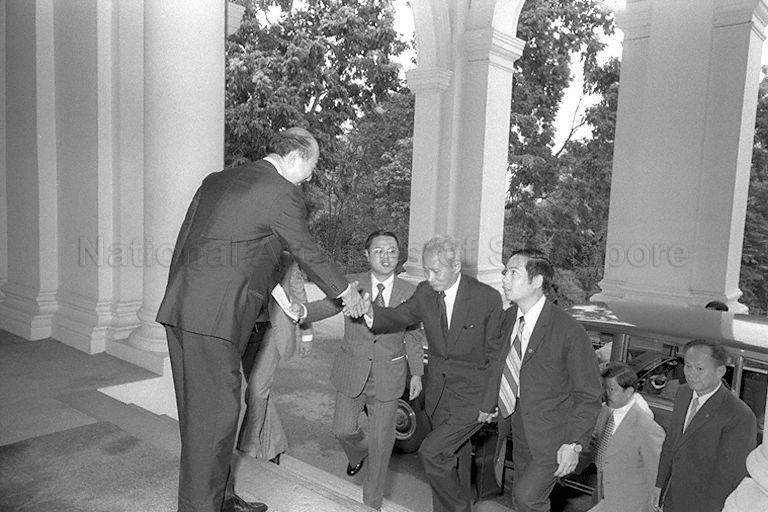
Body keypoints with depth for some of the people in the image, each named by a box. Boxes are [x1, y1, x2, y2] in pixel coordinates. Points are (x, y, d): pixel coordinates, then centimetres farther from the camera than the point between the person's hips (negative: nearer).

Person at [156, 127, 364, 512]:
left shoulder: (215, 180, 18)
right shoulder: (283, 194, -6)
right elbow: (308, 253, 3)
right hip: (216, 316, -9)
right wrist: (346, 292, 18)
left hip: (180, 307, 9)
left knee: (199, 409, 15)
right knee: (214, 412, 2)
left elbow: (183, 241, 19)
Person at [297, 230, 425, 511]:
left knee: (381, 442, 8)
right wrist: (302, 311, -40)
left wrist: (417, 373, 3)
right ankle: (359, 452, 47)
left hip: (388, 377, 0)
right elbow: (327, 305, -19)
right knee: (343, 430, 8)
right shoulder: (351, 284, -6)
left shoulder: (409, 292, -4)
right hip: (352, 372, 0)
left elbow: (414, 336, 4)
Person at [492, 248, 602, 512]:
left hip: (551, 436, -6)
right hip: (518, 428, 6)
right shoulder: (508, 318, -1)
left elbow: (589, 395, -13)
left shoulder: (569, 330, -20)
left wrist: (574, 444, -15)